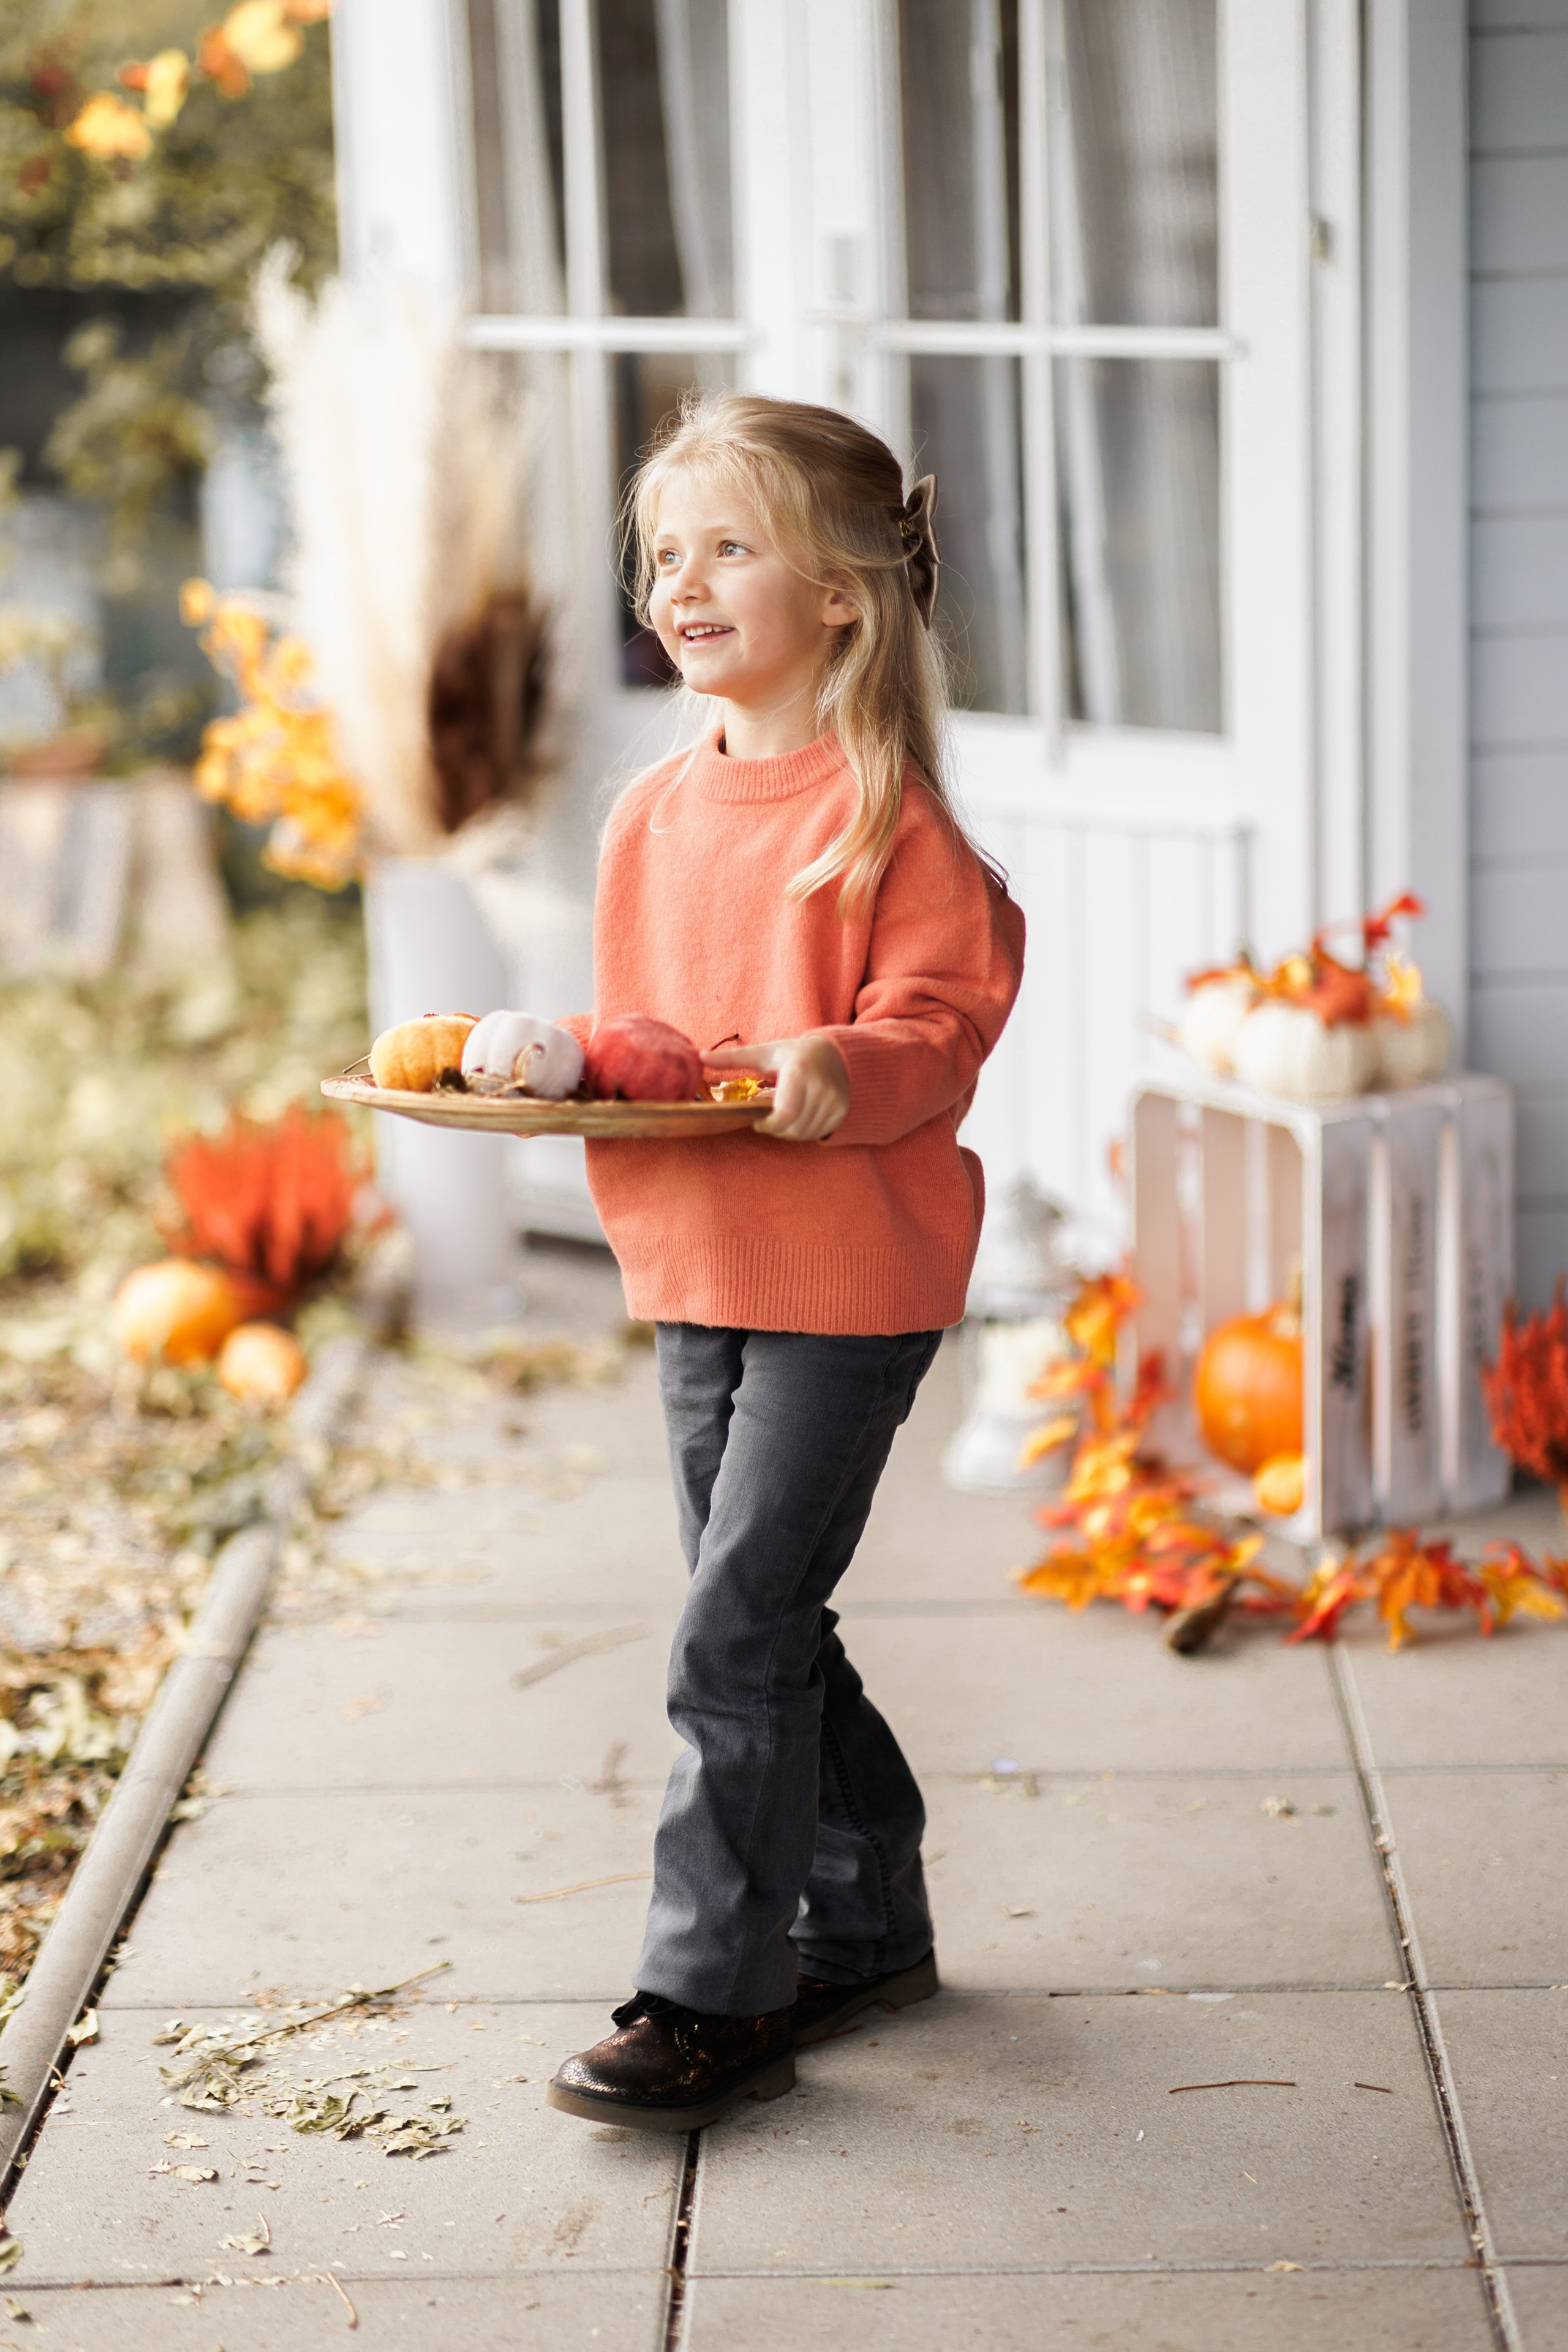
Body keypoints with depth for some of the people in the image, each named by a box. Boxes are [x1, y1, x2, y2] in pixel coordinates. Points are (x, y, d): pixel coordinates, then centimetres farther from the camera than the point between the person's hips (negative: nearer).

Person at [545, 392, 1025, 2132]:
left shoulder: (888, 810, -11)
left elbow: (944, 1013, -14)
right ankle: (862, 1929, 31)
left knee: (734, 1633, -9)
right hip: (694, 1269, 8)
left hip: (849, 1281, -8)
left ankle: (710, 1994, 0)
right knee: (767, 1629, 15)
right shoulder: (651, 814, 11)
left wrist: (844, 1068, -33)